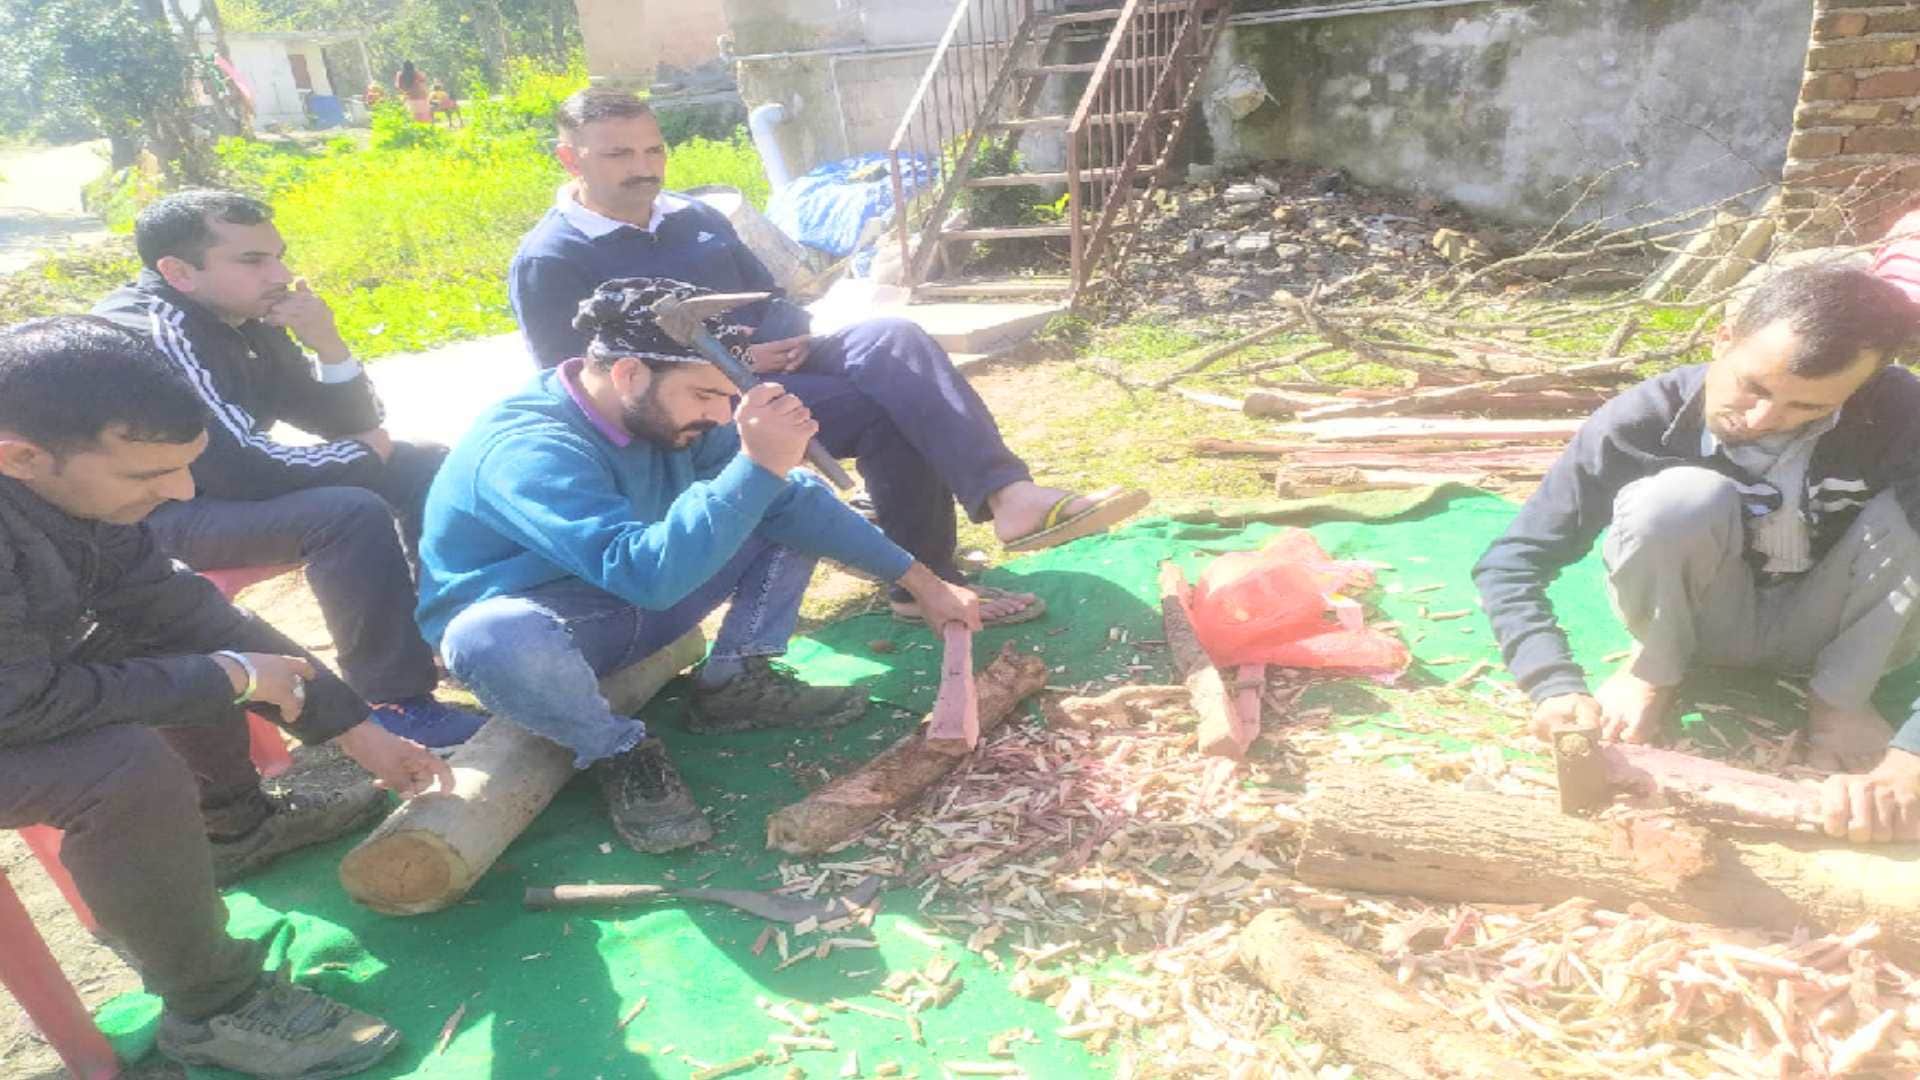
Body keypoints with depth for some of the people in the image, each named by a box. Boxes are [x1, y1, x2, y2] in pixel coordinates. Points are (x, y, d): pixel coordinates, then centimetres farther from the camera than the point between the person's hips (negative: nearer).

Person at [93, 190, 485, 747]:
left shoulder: (245, 319, 2)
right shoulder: (155, 332, -25)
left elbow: (346, 425, 4)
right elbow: (241, 469, -30)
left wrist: (328, 346, -15)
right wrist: (363, 452, -14)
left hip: (234, 489, 9)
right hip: (157, 516, -9)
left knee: (424, 465, 3)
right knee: (350, 512, -33)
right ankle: (396, 705, -23)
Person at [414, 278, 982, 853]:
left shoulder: (668, 414, -9)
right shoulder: (526, 450, -32)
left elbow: (790, 499, -4)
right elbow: (648, 574, -45)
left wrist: (920, 580, -7)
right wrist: (759, 465, -47)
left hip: (640, 601, 6)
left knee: (792, 497, -1)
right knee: (497, 640, -43)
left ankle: (736, 681, 0)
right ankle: (617, 751, -13)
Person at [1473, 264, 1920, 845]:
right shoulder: (1644, 420, -27)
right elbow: (1510, 564, -25)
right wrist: (1558, 688, -40)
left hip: (1831, 630, 1)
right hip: (1702, 621, -1)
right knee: (1678, 498, -34)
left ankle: (1838, 697, -6)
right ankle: (1656, 669, -5)